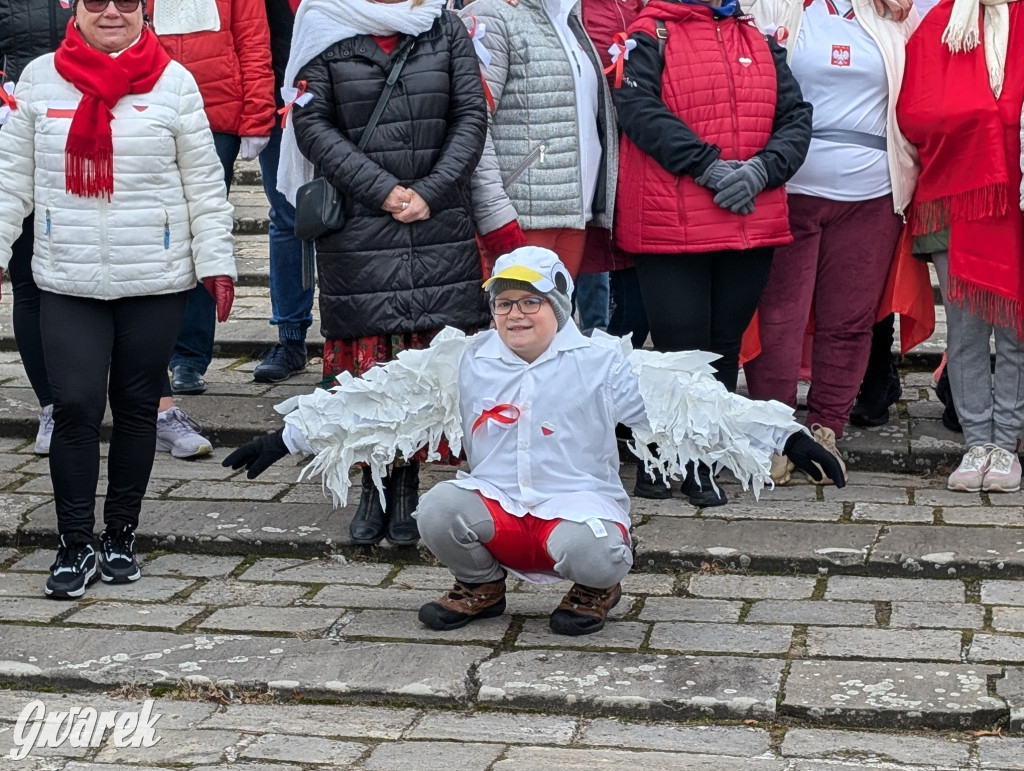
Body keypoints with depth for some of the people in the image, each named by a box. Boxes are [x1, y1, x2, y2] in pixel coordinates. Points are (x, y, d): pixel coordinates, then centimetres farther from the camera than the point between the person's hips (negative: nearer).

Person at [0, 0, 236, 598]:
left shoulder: (173, 82, 1)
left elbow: (204, 184, 2)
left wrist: (216, 260, -1)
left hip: (156, 280, 0)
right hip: (67, 281, 1)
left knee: (137, 408, 8)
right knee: (75, 407, -5)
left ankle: (121, 536, 21)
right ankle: (76, 544, 6)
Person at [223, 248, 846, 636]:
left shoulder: (603, 363, -1)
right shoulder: (465, 362, 7)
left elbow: (689, 397, -6)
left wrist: (787, 435, -13)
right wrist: (289, 435, 4)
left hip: (579, 507, -3)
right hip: (494, 509, 3)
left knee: (589, 550, -37)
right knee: (438, 512, -27)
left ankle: (598, 586, 5)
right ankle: (481, 586, 7)